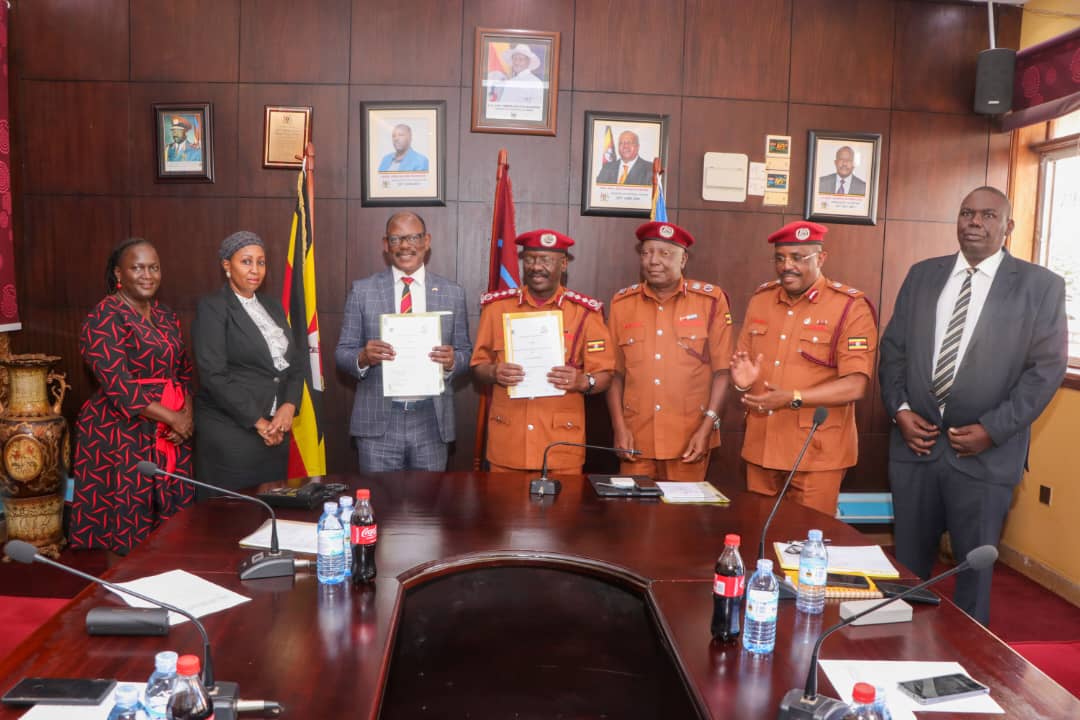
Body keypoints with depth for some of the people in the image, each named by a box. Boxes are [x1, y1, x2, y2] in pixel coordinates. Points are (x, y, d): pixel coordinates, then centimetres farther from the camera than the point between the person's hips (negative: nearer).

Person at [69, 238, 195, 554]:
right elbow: (117, 384, -18)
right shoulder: (105, 318, -10)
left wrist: (186, 413, -5)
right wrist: (172, 417, -16)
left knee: (174, 519, 9)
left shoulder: (166, 317, 12)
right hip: (123, 436, -6)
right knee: (129, 525, 0)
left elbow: (184, 370, 14)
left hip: (171, 433, 7)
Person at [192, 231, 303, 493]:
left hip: (276, 430, 6)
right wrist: (258, 422, -14)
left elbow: (295, 361, 12)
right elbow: (214, 375, -14)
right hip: (230, 432, -6)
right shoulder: (212, 307, -6)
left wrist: (289, 405, -7)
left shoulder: (272, 305, 14)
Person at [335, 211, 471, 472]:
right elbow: (342, 352, 5)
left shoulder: (453, 293, 6)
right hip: (377, 422, -1)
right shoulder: (362, 291, 5)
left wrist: (452, 360, -13)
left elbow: (466, 352, 9)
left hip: (432, 421, 1)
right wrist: (363, 357, -17)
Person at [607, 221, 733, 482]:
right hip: (636, 439, 2)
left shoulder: (711, 300, -2)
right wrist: (619, 427, -1)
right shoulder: (622, 303, 4)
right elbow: (615, 372, 7)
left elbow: (721, 371, -1)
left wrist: (706, 428, -7)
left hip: (690, 440, -1)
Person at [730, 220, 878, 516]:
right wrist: (743, 380, -8)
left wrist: (793, 398, -27)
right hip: (760, 449, 5)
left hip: (816, 454, -5)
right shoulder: (760, 299, 8)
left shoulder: (850, 307, -9)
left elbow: (855, 385, -16)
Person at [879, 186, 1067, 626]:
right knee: (908, 563, 14)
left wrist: (992, 429, -13)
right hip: (915, 441, 3)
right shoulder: (922, 275, 9)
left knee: (975, 567, 11)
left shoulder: (1041, 285, -2)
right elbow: (893, 347, 9)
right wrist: (899, 409, -4)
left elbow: (1047, 367, -6)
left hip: (985, 453, -3)